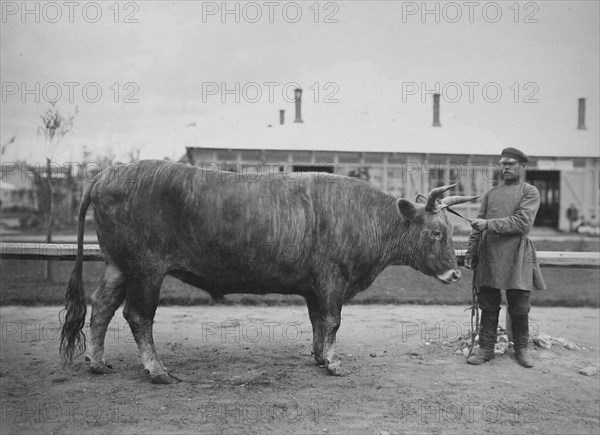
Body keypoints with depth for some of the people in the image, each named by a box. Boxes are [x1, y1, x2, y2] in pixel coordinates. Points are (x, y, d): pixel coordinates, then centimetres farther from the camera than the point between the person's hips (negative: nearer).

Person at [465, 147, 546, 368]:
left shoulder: (530, 192, 1)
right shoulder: (491, 192, 15)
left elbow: (523, 222, -13)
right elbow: (478, 226, 17)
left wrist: (489, 224, -18)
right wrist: (470, 252, 10)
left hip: (515, 257, -4)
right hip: (488, 254, 4)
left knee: (519, 306, 4)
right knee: (488, 305, 7)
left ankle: (521, 348, 19)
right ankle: (486, 348, 16)